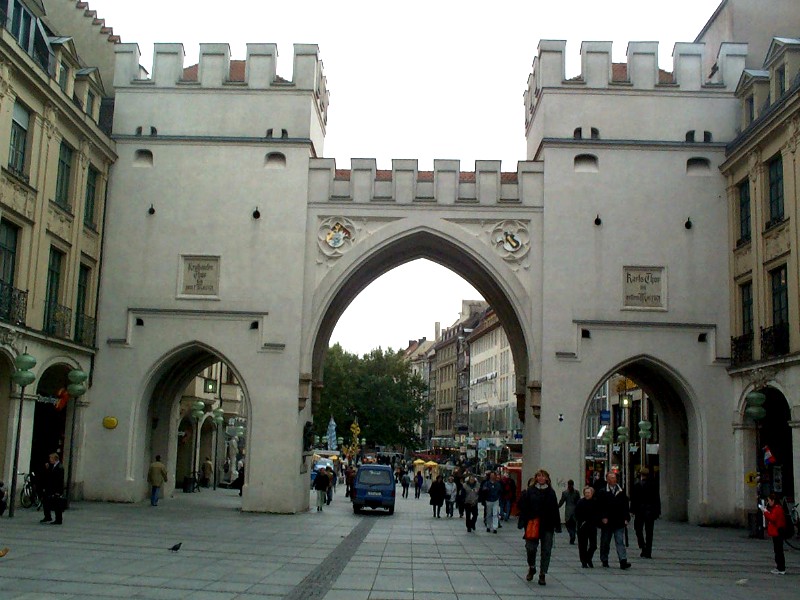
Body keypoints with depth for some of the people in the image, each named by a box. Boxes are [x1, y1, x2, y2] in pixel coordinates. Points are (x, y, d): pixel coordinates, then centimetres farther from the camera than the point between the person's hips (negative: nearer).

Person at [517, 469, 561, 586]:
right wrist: (523, 522, -10)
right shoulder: (530, 491, 1)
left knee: (546, 550, 3)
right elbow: (523, 507, -2)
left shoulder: (551, 492, 5)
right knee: (530, 547, -2)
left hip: (547, 526, 1)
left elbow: (555, 510, 5)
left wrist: (557, 526, 2)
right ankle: (532, 568, 25)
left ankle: (542, 574, 13)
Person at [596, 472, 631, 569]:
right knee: (605, 542, 10)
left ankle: (623, 561, -12)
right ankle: (604, 561, 23)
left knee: (620, 542, -6)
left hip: (619, 522, 1)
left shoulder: (621, 492, 8)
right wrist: (603, 517, -14)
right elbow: (600, 507, -4)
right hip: (607, 522, -1)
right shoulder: (602, 492, -1)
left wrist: (626, 518, 4)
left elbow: (625, 506, 11)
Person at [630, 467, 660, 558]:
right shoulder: (654, 485, -2)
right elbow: (657, 499, 1)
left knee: (638, 530, 14)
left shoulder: (636, 485, -7)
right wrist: (658, 512, 7)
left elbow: (633, 499, -5)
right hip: (651, 511, 2)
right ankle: (648, 553, 6)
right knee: (649, 532, 7)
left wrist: (632, 511, 2)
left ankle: (643, 548, -2)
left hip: (640, 510, -2)